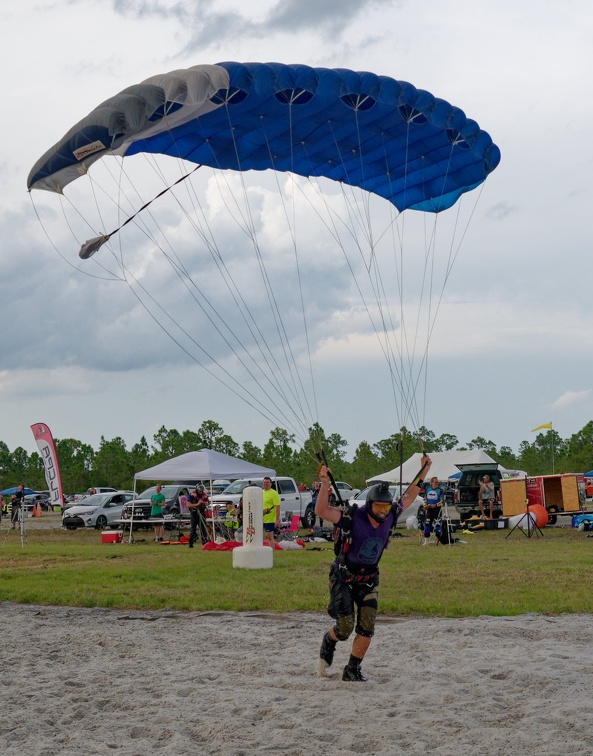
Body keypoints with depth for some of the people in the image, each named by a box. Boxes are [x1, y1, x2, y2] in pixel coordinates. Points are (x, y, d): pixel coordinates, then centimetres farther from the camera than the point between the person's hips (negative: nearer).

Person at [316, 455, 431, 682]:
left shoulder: (390, 517, -8)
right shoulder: (352, 517, -23)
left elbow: (408, 497, 8)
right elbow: (321, 511, -34)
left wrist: (423, 472, 4)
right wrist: (325, 485, -46)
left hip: (369, 579, 4)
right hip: (343, 577, -4)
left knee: (366, 628, -4)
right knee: (345, 627, -7)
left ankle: (352, 671, 10)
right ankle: (328, 643, 28)